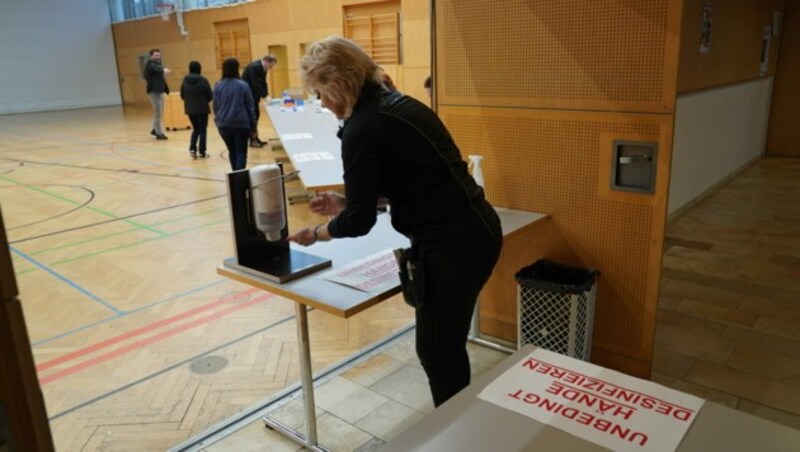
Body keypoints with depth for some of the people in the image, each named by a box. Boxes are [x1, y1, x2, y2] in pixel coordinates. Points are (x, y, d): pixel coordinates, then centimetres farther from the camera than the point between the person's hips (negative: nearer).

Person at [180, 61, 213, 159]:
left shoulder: (185, 80, -1)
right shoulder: (203, 80, -13)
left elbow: (182, 96, 4)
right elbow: (210, 96, -9)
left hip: (190, 109, 4)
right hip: (202, 109, -4)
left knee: (195, 129, 19)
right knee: (202, 130, 6)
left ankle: (192, 148, 4)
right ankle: (202, 152, 7)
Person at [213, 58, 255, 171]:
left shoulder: (218, 86, 1)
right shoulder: (243, 85, -6)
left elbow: (215, 107, 7)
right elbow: (250, 107, -2)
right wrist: (252, 124, 6)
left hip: (224, 125, 3)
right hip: (241, 124, -3)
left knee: (232, 151, 18)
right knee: (241, 152, 1)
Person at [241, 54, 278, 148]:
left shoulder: (263, 68, 6)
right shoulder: (254, 67, -23)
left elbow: (263, 83, 7)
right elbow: (255, 84, -27)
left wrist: (266, 94, -6)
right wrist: (264, 95, -25)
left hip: (253, 94, 9)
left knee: (256, 115, 10)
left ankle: (255, 138, 17)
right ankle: (252, 140, -2)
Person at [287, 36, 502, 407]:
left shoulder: (362, 127, -16)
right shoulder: (396, 103, 11)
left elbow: (360, 221, -12)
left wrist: (315, 234, 7)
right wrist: (345, 202, 19)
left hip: (453, 244, -10)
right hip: (472, 230, 10)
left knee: (437, 351, 8)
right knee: (445, 344, 23)